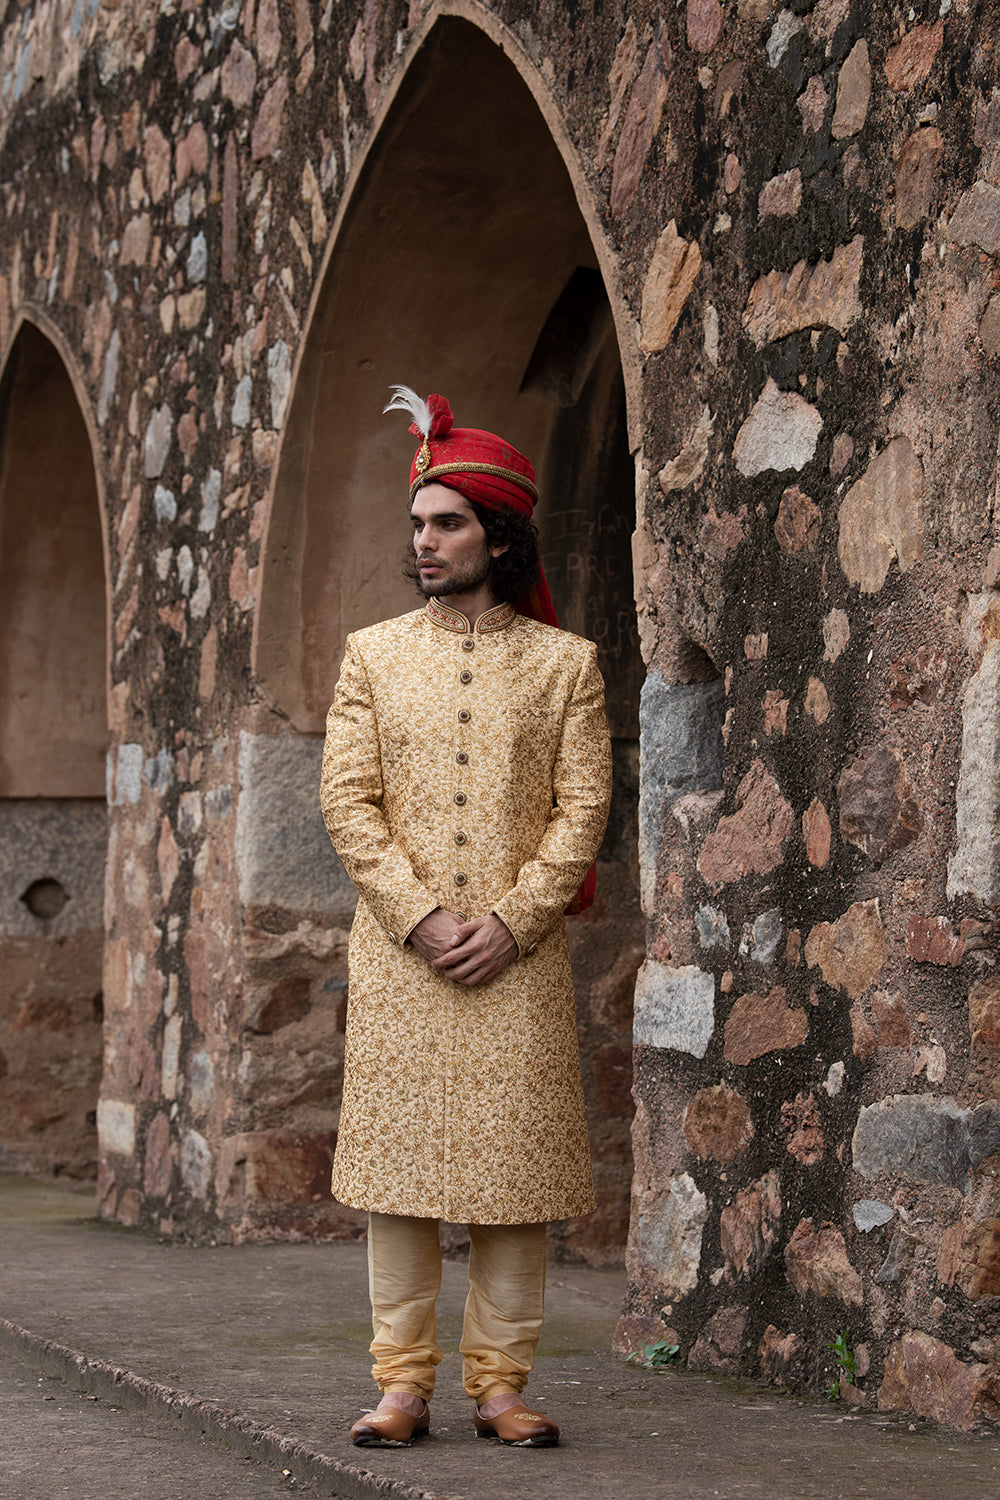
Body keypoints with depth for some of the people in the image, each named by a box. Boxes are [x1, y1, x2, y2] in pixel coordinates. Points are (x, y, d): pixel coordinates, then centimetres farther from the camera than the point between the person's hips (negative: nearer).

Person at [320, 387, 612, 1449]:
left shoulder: (564, 662, 6)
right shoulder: (374, 655, 10)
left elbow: (582, 807, 1)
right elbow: (347, 799, 3)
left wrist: (510, 920, -11)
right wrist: (419, 915, -9)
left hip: (519, 955, -1)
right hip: (398, 954, 1)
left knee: (517, 1166, -1)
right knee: (396, 1159, 0)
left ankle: (499, 1382, 8)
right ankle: (403, 1384, 7)